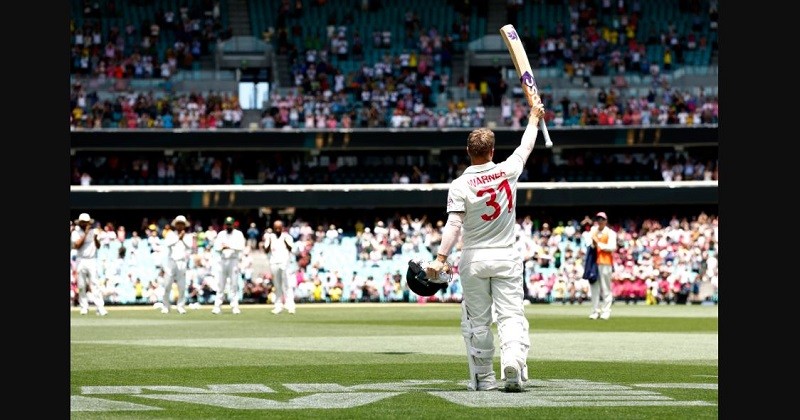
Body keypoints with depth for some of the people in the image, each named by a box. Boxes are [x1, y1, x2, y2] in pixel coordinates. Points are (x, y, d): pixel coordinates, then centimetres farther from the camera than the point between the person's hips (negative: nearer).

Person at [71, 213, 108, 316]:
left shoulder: (94, 231, 7)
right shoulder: (76, 233, 3)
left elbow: (98, 246, 2)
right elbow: (77, 245, -12)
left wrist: (95, 238, -18)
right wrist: (85, 233, -12)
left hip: (92, 260, 0)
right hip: (80, 261, 0)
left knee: (95, 284, -10)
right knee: (81, 285, 1)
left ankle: (100, 307, -16)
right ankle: (84, 307, 10)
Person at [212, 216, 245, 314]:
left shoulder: (238, 234, 2)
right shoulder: (221, 234, 11)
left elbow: (241, 247, -11)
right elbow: (216, 248, 5)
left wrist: (229, 246, -19)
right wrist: (221, 247, -16)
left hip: (233, 261, -3)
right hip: (223, 261, 3)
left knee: (234, 284, -4)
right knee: (220, 284, 3)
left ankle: (234, 306, -2)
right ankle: (217, 306, 4)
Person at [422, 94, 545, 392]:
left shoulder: (460, 185, -11)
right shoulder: (508, 171, -4)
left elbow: (454, 224, -21)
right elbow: (526, 146, 14)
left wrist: (441, 258, -25)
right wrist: (534, 116, 30)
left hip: (474, 259, -1)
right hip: (506, 256, 1)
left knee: (477, 320, 8)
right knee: (511, 314, -2)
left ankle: (483, 377, 11)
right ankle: (513, 361, -25)